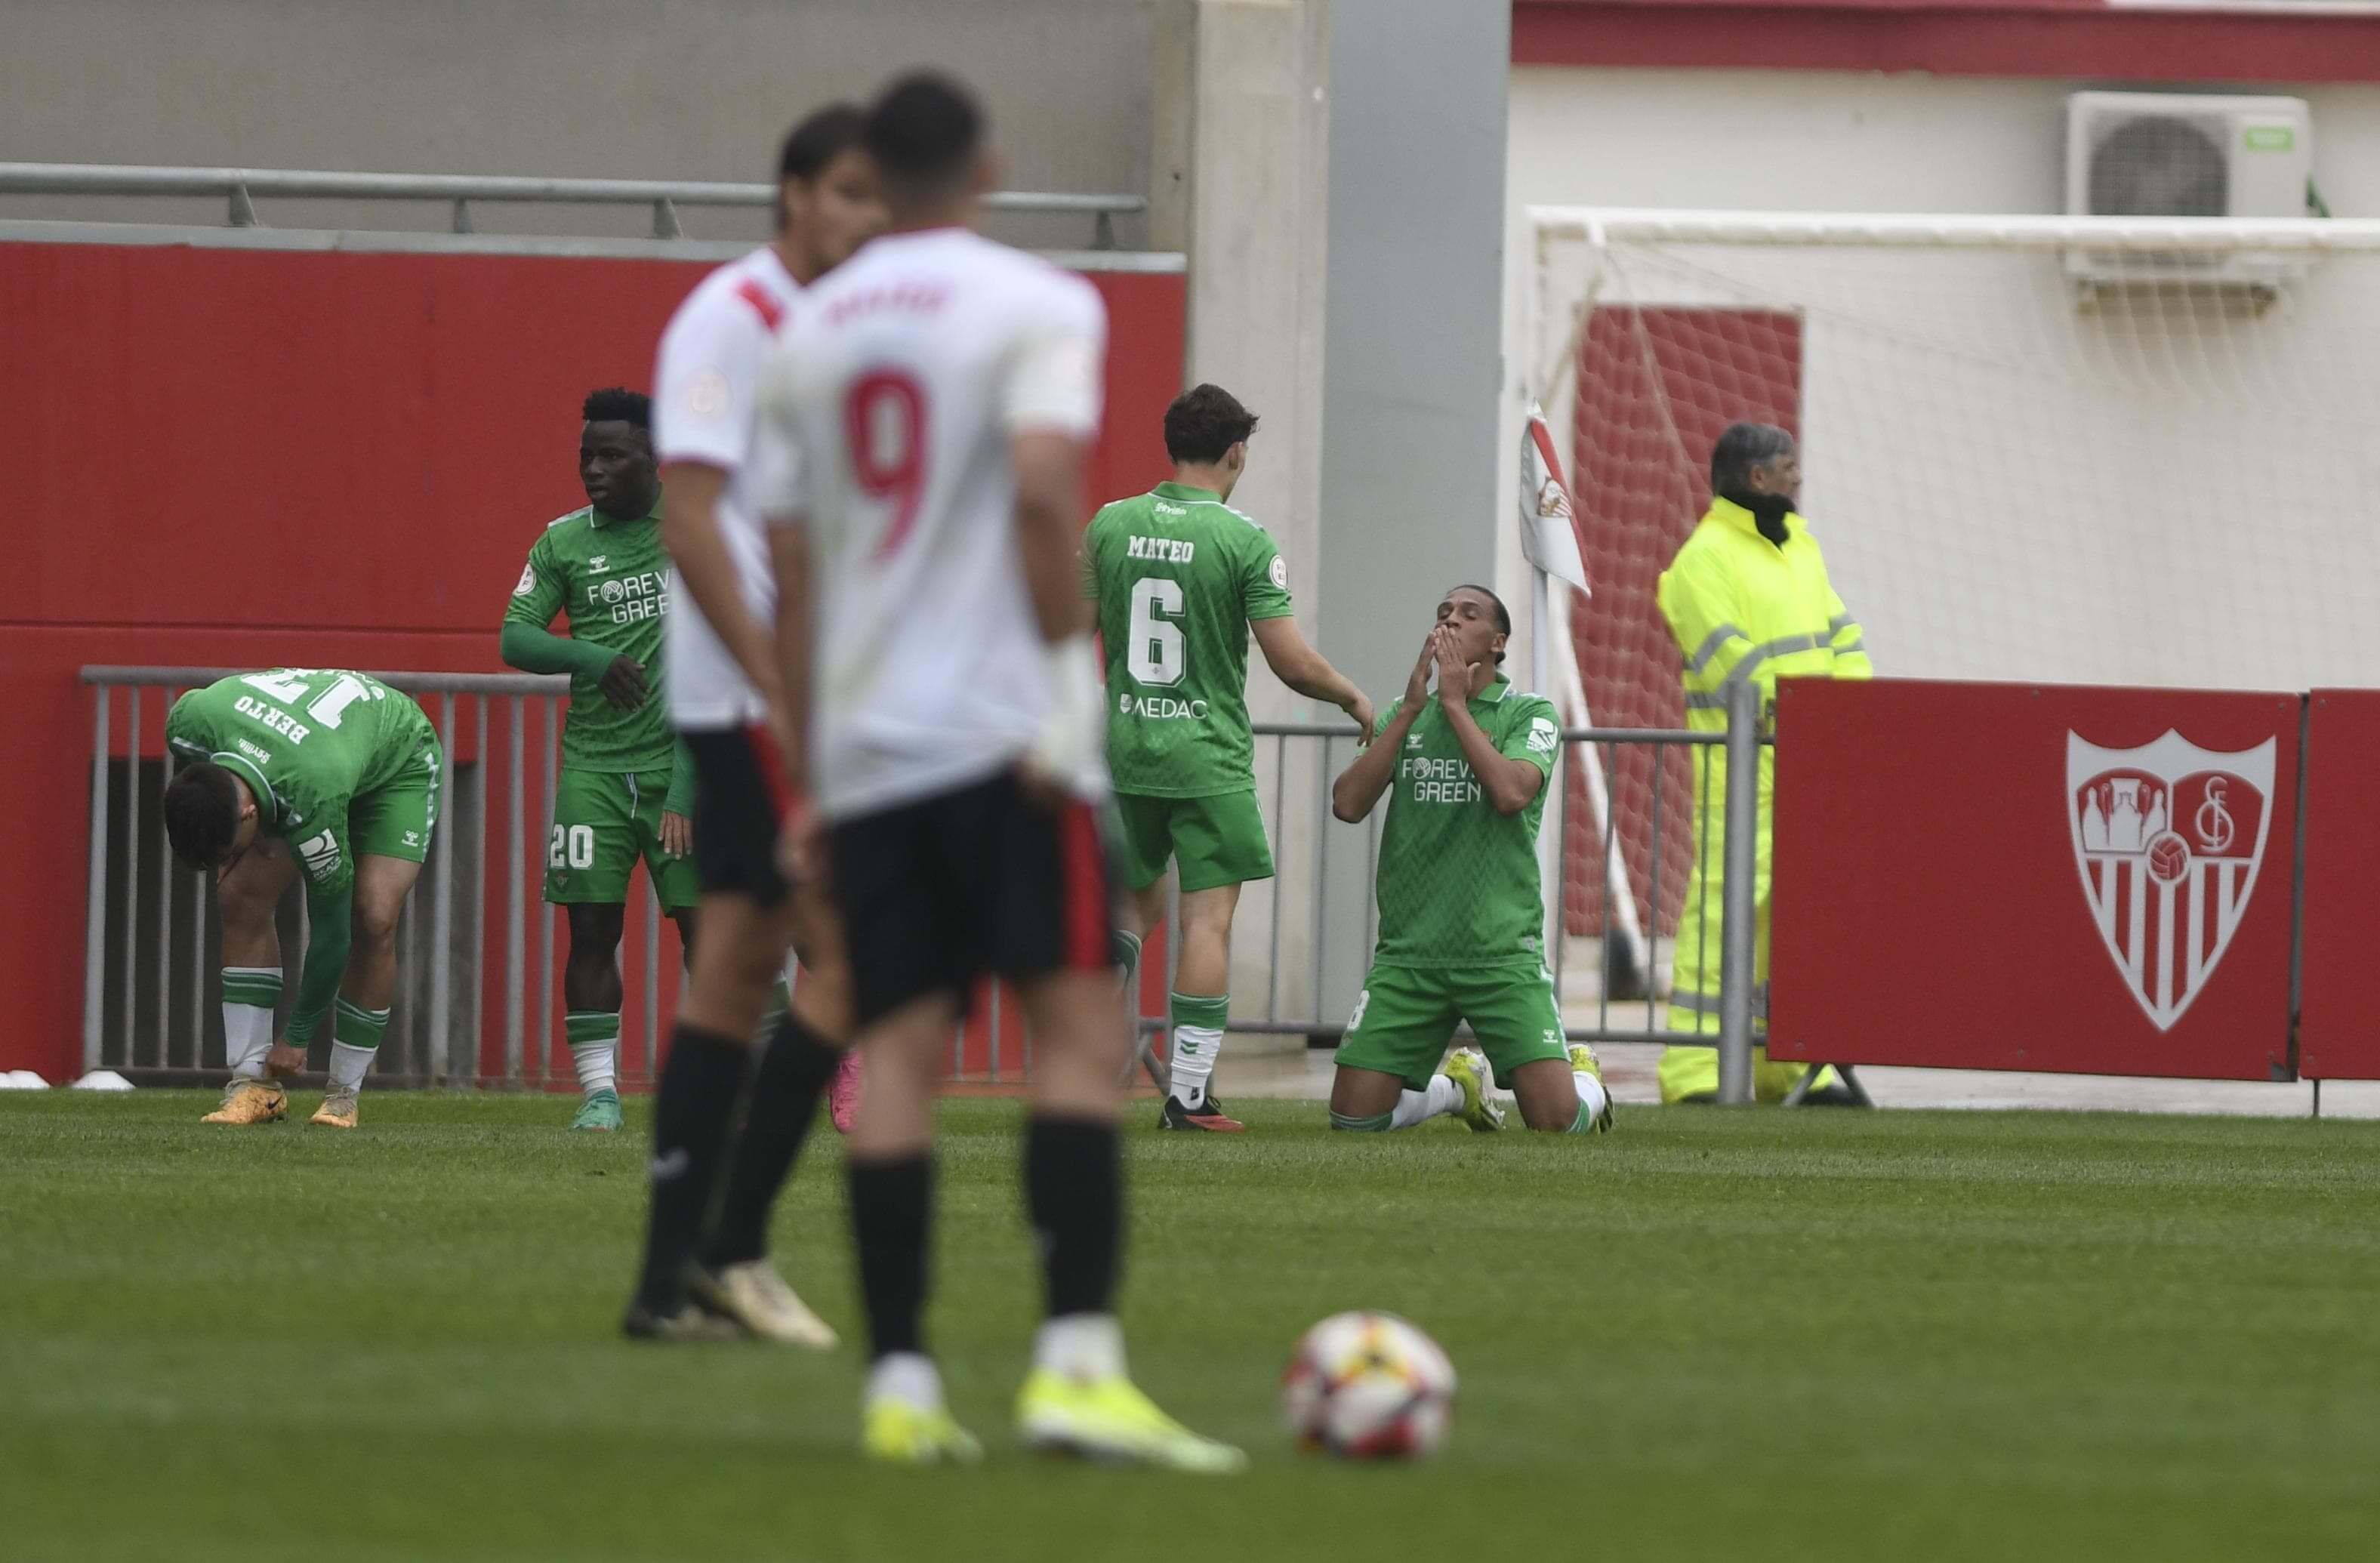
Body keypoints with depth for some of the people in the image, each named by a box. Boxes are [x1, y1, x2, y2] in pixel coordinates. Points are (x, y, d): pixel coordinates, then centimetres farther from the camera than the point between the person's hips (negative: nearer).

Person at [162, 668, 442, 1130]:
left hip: (401, 762, -6)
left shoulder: (315, 803, -45)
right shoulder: (188, 723, -33)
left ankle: (344, 1095, -7)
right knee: (241, 897, -12)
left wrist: (296, 1040, -21)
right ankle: (254, 1085, -10)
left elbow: (332, 931, -31)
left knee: (373, 919, -23)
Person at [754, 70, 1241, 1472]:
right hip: (1001, 725, -5)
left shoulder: (811, 335, 15)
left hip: (863, 743, 5)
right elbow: (1044, 485, -17)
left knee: (900, 1053, 4)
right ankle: (1078, 1364, -19)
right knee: (1081, 1032, -6)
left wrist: (810, 777, 20)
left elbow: (796, 570, 16)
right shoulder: (1036, 305, -2)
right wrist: (1068, 677, -14)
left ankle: (899, 1386, -3)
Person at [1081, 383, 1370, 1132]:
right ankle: (1188, 1093, -3)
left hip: (1124, 751, 4)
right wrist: (1354, 699, 7)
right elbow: (1291, 661, -11)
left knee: (1137, 900, 21)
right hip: (1209, 757, -4)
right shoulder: (1244, 541, -11)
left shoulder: (1110, 526, 1)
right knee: (1207, 921, 0)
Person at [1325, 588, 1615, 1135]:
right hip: (1408, 953, 3)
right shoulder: (1406, 716, 12)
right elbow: (1348, 803, -3)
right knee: (1354, 1119, -4)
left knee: (1556, 1121, -13)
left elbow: (1510, 793, -19)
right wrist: (1412, 708, -8)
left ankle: (1586, 1077, 25)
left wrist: (1455, 703, -11)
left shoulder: (1529, 714, 1)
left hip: (1502, 951, -3)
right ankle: (1458, 1085, 27)